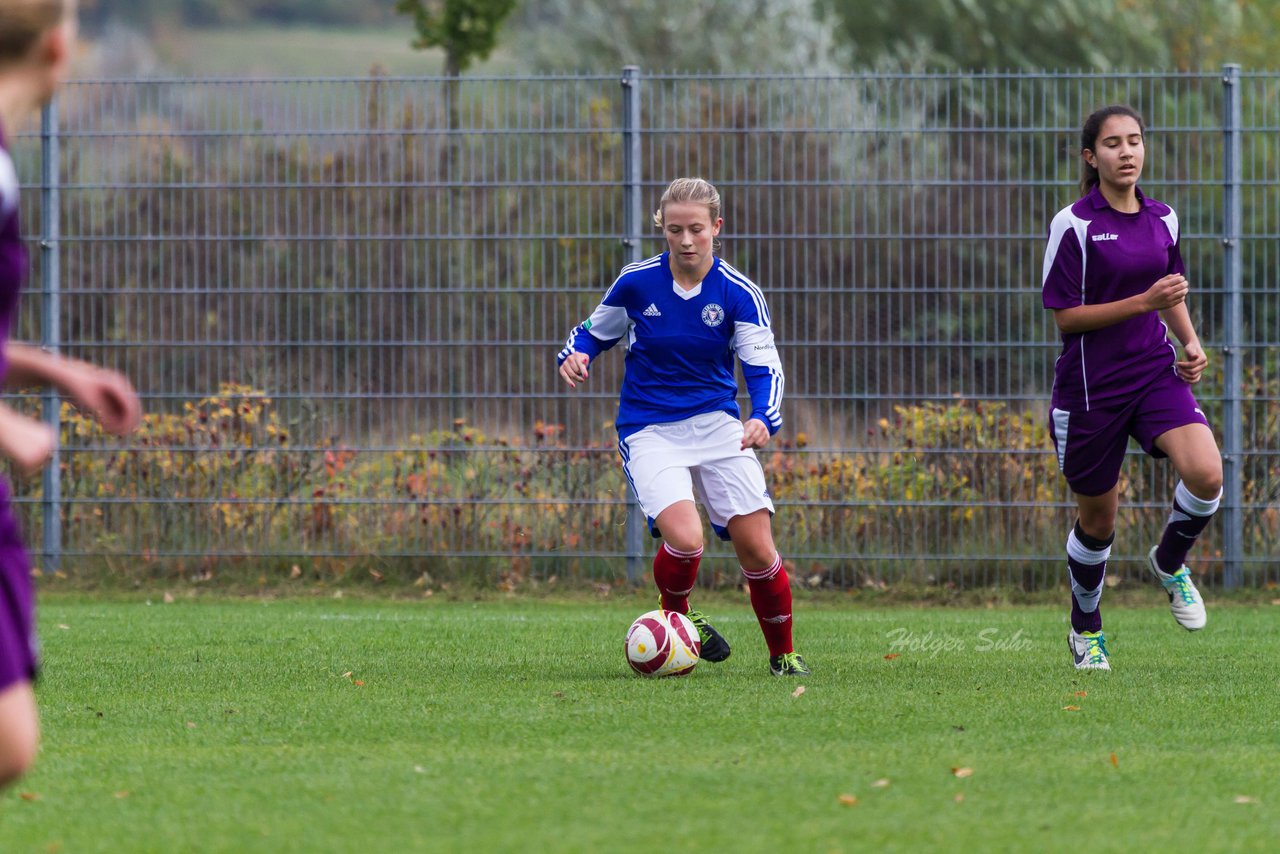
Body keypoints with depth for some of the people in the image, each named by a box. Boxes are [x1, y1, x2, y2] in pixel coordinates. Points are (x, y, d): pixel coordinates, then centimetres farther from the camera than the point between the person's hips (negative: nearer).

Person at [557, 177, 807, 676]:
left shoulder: (738, 293, -7)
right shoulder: (637, 282, -6)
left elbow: (764, 368, -10)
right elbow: (595, 331, 11)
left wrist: (763, 419, -29)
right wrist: (574, 356, -12)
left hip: (717, 423, 1)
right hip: (649, 431, -1)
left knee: (757, 549, -8)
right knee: (684, 539, -25)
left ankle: (783, 655, 16)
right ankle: (675, 614, 9)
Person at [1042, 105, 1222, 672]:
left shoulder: (1162, 220, 7)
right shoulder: (1073, 225, -10)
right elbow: (1065, 317, -12)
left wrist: (1191, 345, 4)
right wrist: (1144, 302, -21)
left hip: (1155, 371, 4)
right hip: (1091, 384, -4)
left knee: (1206, 473, -22)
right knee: (1098, 518, 6)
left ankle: (1170, 562, 9)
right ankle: (1085, 629, 30)